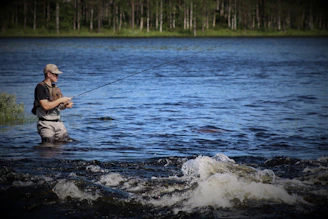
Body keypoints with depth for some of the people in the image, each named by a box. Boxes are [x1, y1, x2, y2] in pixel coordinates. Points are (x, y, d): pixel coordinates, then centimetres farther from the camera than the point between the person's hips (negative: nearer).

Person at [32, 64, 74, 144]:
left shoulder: (55, 88, 14)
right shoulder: (40, 87, -11)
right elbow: (46, 106, -21)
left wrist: (66, 106, -2)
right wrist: (61, 100, -14)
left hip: (58, 123, 8)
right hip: (46, 124, -8)